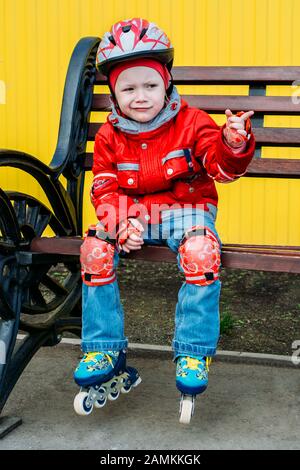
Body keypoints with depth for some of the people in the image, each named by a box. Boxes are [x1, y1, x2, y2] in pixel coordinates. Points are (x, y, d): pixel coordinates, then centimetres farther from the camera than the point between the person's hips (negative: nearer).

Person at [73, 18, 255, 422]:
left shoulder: (191, 123, -4)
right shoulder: (109, 136, 4)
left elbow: (222, 165, -11)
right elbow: (105, 188, 2)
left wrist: (233, 144, -35)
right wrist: (122, 224, -17)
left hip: (186, 210, -2)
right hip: (132, 214, 3)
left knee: (201, 252, -35)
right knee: (95, 250, -24)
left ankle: (193, 354, -21)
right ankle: (103, 349, -10)